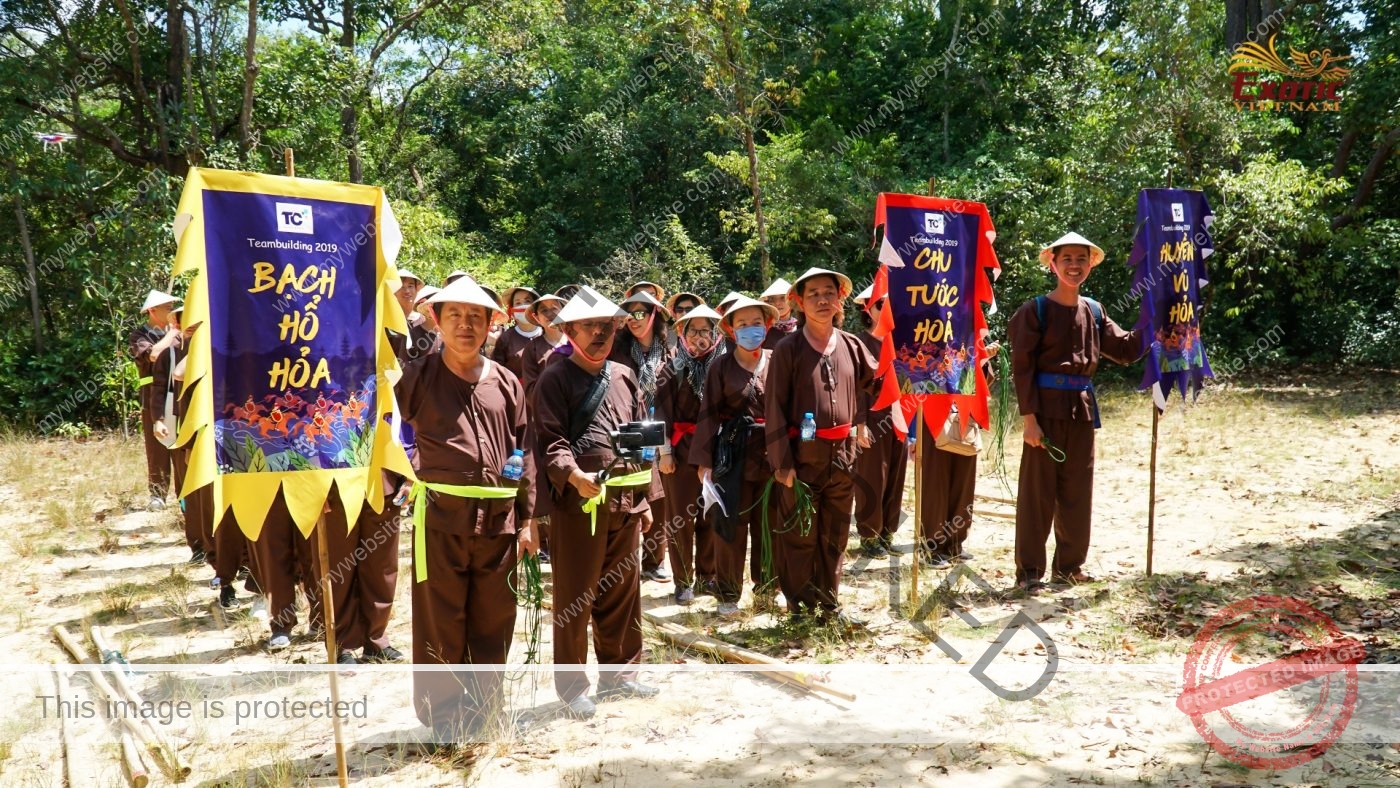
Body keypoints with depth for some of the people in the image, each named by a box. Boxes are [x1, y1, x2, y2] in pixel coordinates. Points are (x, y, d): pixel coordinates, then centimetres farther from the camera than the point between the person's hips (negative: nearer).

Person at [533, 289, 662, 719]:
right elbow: (550, 442, -14)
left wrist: (647, 497, 14)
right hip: (579, 501, -6)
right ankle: (572, 684, 18)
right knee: (575, 596, 4)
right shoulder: (555, 379, -5)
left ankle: (619, 670, 31)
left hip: (625, 501, 6)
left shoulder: (625, 377, 13)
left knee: (623, 590, 15)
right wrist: (574, 476, -31)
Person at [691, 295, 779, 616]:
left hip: (771, 453, 2)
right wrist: (704, 460, -5)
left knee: (769, 524, 10)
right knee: (731, 525, 3)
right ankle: (728, 593, 16)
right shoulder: (721, 366, 0)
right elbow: (709, 414, -1)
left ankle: (765, 585, 28)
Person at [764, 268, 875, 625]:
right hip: (802, 457, -4)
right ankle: (800, 608, 19)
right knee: (800, 537, 5)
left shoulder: (852, 346, 4)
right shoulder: (788, 348, -7)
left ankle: (829, 604, 27)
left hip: (842, 455, 4)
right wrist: (781, 461, -13)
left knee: (835, 536, 13)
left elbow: (876, 382, 19)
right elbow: (774, 407, -9)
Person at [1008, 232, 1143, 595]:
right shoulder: (1036, 310, -6)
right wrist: (1028, 416, -16)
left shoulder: (1094, 311, 12)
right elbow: (1021, 367, -10)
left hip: (1083, 408, 6)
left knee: (1078, 493, 13)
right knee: (1038, 492, 0)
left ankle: (1069, 565, 26)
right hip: (1047, 407, -6)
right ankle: (1029, 571, 8)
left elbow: (1126, 349, 14)